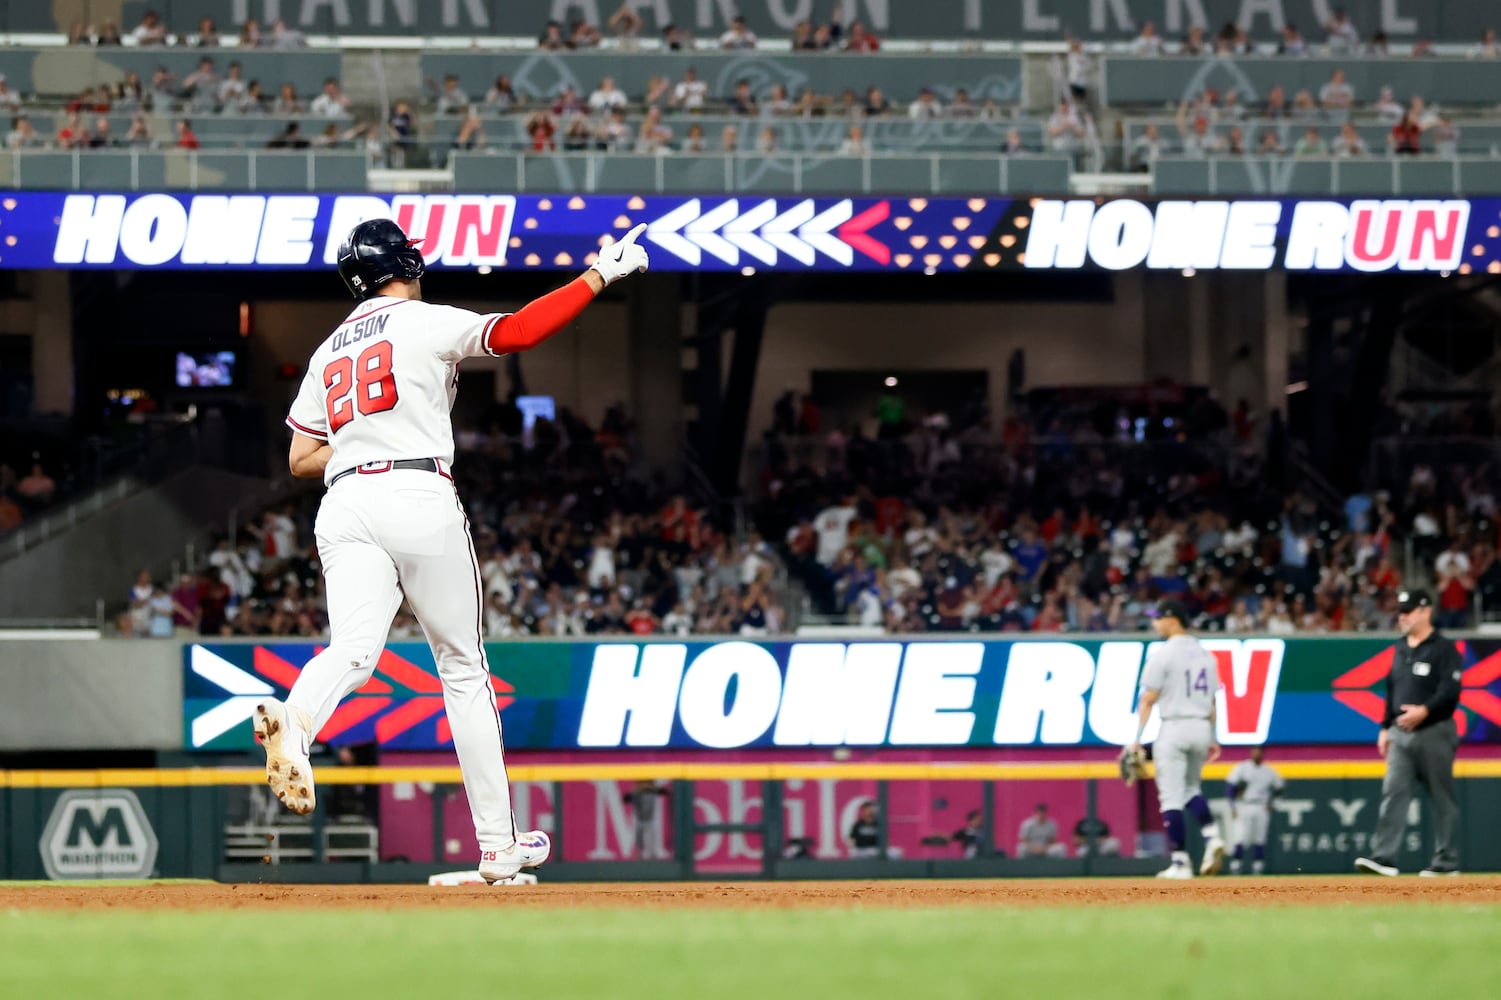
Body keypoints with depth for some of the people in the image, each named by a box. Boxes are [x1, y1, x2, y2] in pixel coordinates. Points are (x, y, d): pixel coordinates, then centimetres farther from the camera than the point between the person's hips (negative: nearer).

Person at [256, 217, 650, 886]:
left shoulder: (329, 352, 21)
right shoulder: (425, 323, 3)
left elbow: (300, 459, 20)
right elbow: (515, 332, -11)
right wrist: (598, 278, -4)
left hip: (344, 504, 4)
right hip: (418, 498, -4)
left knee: (352, 651, -16)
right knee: (463, 667, 8)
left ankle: (291, 720, -54)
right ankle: (498, 846, 12)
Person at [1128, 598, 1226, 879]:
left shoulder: (1164, 655, -9)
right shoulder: (1204, 654, 11)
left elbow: (1148, 700, -11)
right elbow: (1211, 700, 13)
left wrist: (1137, 738, -10)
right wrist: (1212, 738, 18)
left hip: (1174, 728, -7)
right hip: (1201, 727, 7)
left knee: (1171, 798, -3)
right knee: (1191, 788, 23)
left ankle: (1180, 862, -6)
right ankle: (1212, 836, -1)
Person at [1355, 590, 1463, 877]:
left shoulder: (1444, 649, -7)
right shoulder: (1400, 650, 16)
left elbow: (1450, 691, -16)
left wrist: (1424, 710, -28)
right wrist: (1386, 727, 16)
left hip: (1434, 732, -6)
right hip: (1400, 734, 6)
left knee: (1442, 798, 1)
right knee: (1393, 793, -6)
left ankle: (1447, 861, 6)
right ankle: (1383, 857, -12)